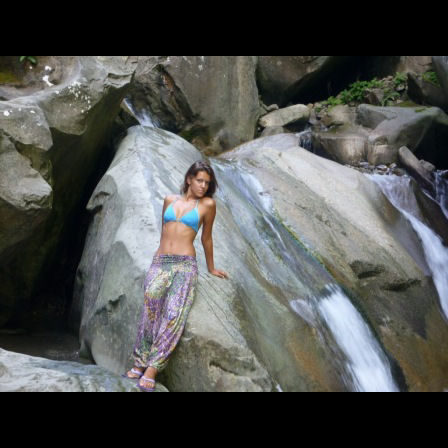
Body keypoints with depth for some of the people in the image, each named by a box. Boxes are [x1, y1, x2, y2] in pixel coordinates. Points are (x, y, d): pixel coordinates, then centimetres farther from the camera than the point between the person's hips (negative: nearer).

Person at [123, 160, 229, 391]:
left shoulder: (207, 204, 7)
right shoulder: (170, 200, 15)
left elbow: (206, 237, 16)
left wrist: (211, 268, 23)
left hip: (185, 265, -2)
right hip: (159, 262, 3)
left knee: (173, 315, -19)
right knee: (150, 312, -18)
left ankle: (151, 370, -18)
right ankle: (139, 363, -11)